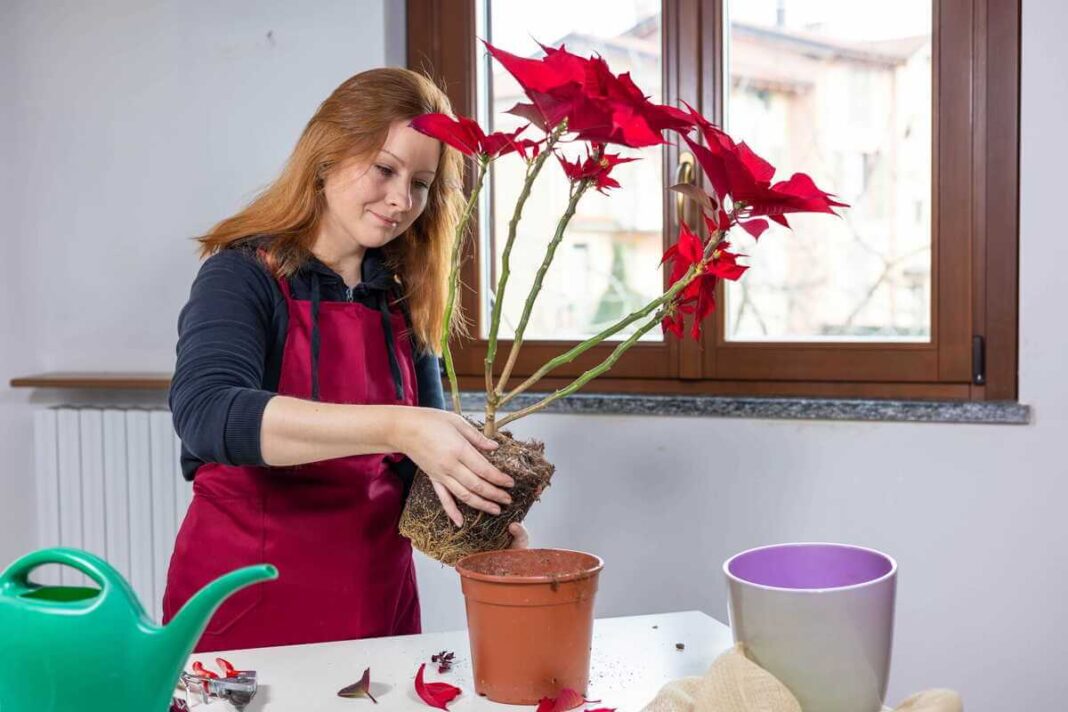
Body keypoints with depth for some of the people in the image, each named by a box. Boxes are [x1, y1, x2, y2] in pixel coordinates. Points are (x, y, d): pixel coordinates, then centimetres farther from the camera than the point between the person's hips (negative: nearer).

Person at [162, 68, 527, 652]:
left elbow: (424, 462, 5)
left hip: (379, 600, 5)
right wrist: (393, 427, -38)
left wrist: (479, 518, -16)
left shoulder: (404, 301, 5)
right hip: (245, 601, -4)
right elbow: (205, 415, -29)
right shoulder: (242, 277, -10)